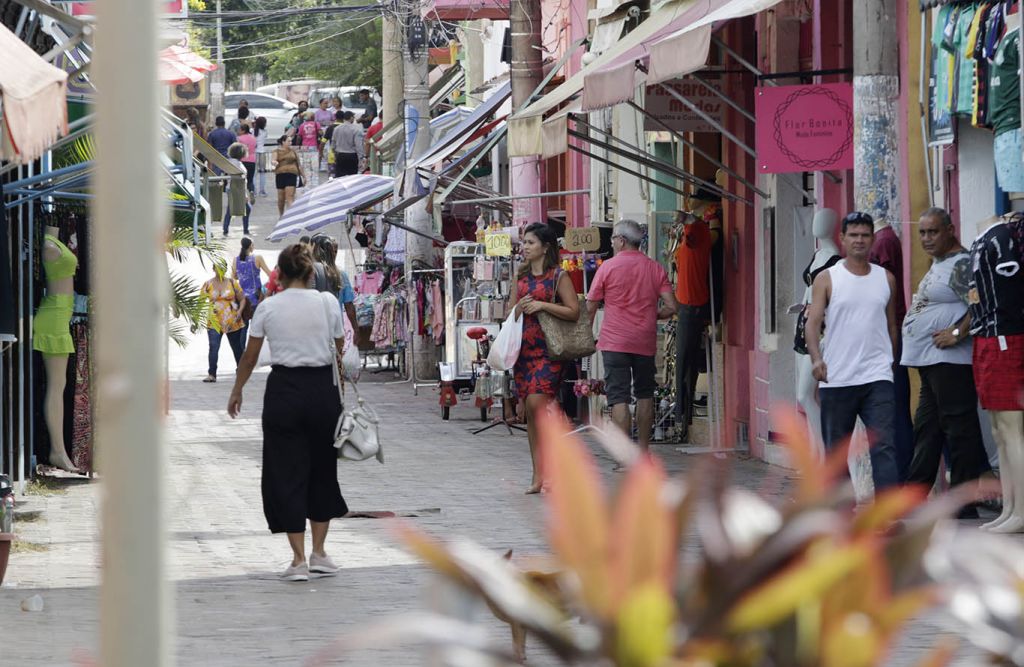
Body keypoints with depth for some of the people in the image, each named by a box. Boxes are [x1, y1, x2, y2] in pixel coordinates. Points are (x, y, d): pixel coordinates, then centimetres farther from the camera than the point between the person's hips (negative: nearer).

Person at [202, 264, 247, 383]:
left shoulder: (232, 283, 2)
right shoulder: (208, 284, 4)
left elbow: (242, 298, 5)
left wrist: (240, 311, -12)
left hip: (233, 322, 1)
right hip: (215, 322, -1)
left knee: (237, 347, 11)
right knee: (213, 347, -16)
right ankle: (211, 374, -18)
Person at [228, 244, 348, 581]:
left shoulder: (268, 308, -3)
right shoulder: (327, 303, -4)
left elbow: (250, 356, 6)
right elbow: (342, 349, 2)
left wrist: (236, 392, 20)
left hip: (283, 391, -1)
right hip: (322, 389, 1)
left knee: (286, 473, 5)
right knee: (322, 468, 17)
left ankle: (299, 560, -2)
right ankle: (319, 554, 17)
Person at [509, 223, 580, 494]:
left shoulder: (558, 276, -2)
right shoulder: (522, 276, 16)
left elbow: (574, 312, -8)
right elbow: (510, 310, 24)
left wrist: (542, 305, -15)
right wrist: (519, 308, 1)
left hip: (547, 349, -6)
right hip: (523, 348, 6)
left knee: (537, 403, -19)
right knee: (530, 413, 4)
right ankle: (538, 475, 7)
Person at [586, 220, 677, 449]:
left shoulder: (608, 267, -4)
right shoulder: (655, 268, 3)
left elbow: (590, 307, -1)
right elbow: (670, 307, -2)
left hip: (615, 342, -3)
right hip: (645, 342, 3)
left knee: (619, 398, -5)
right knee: (645, 395, 17)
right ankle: (644, 450, 21)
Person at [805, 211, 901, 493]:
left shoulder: (886, 279, 11)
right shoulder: (827, 279, 3)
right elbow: (813, 322, -4)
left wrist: (892, 362, 18)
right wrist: (816, 359, -19)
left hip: (877, 377, 1)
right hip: (836, 378, 0)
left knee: (884, 446, -13)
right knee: (836, 449, 7)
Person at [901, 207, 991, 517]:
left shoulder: (962, 264, -12)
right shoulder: (938, 265, 20)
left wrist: (958, 333, -24)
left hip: (949, 361, -11)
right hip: (929, 362, 11)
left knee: (959, 430, -7)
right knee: (926, 429, 16)